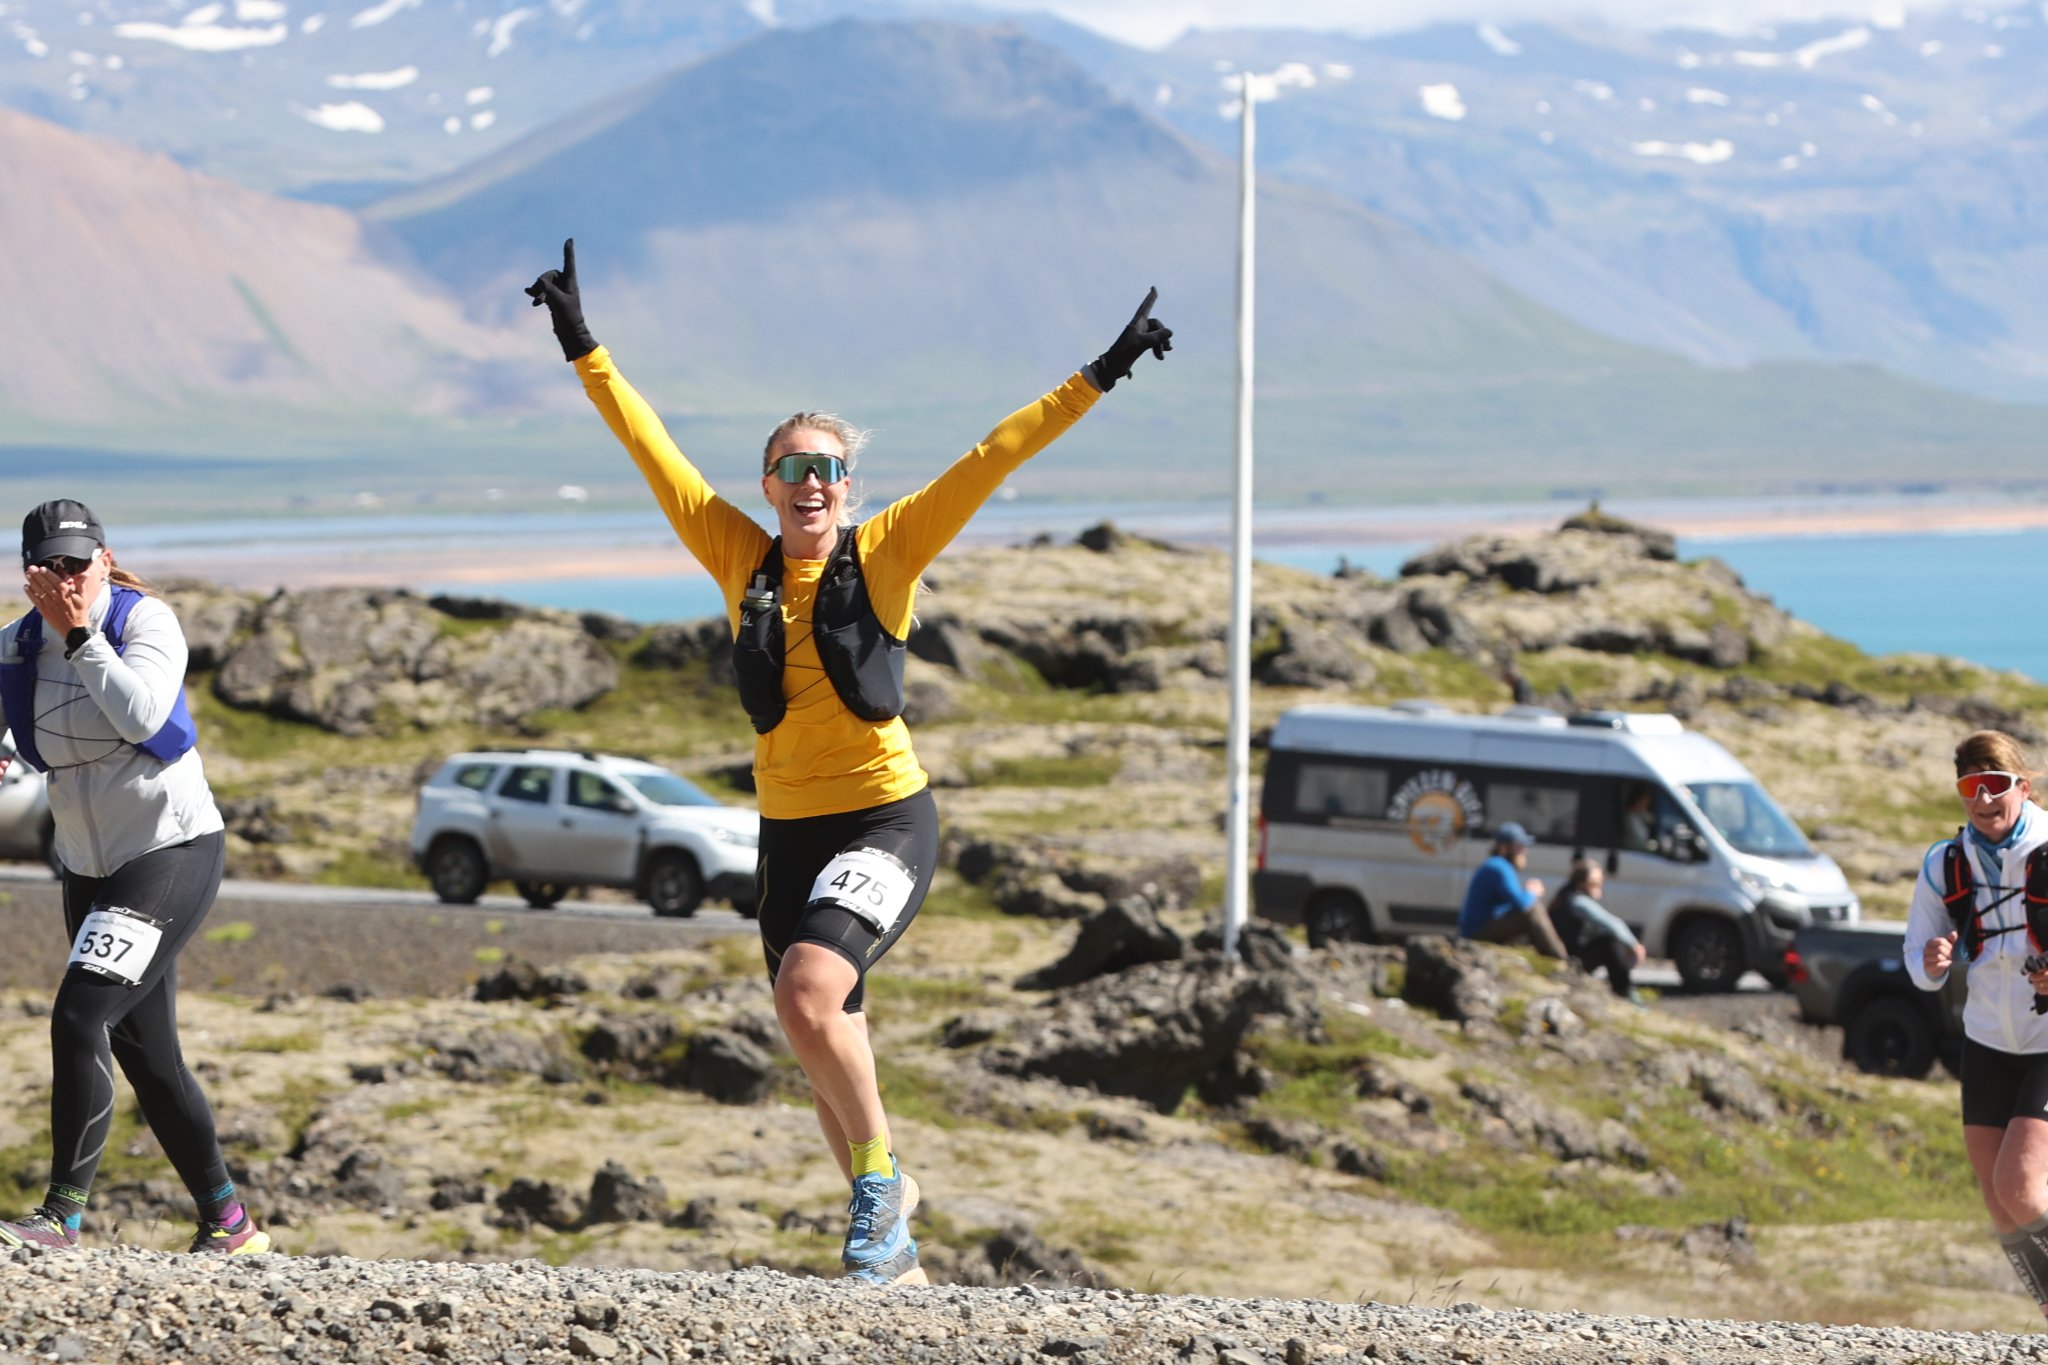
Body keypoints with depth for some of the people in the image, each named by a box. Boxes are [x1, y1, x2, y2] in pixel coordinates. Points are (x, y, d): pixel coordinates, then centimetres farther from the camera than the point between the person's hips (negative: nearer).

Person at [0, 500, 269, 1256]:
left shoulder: (145, 620, -11)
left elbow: (141, 716, -26)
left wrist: (80, 636, -25)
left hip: (173, 848, -6)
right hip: (90, 865, 6)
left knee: (79, 1016, -20)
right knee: (145, 1052, 7)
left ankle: (62, 1213, -18)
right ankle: (229, 1223, 17)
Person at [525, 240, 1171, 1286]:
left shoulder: (885, 556, -4)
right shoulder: (741, 561, 3)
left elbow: (991, 461, -7)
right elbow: (652, 449, 6)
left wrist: (1095, 381, -10)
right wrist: (581, 347, 7)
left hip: (885, 820, -5)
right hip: (788, 833, 5)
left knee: (808, 995, -27)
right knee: (828, 1055, 10)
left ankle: (879, 1176, -7)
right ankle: (890, 1242, 29)